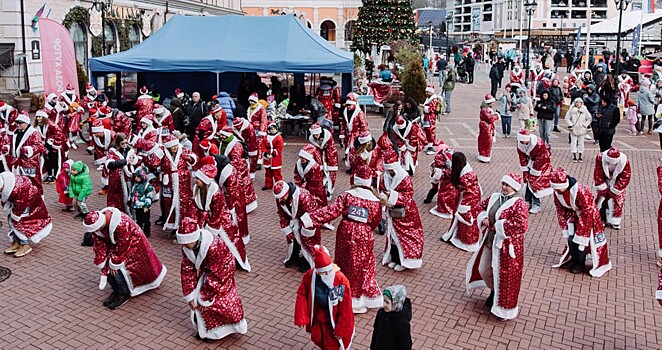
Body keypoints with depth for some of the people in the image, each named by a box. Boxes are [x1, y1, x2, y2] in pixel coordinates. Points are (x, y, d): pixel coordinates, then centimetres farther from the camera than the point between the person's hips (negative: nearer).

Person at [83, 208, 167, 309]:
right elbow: (99, 245, -9)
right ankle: (116, 290, 14)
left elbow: (122, 247, -29)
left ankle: (124, 294, 4)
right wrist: (102, 266, -10)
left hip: (132, 243, -7)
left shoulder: (121, 224, -40)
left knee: (117, 270, -16)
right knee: (106, 266, -6)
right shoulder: (96, 224, -18)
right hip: (114, 243, 7)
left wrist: (114, 264, -20)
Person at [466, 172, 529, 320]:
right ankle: (494, 291, 48)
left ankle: (504, 308, 24)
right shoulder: (494, 197, 3)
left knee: (505, 276, 5)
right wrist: (483, 218, -3)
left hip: (507, 245, -7)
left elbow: (521, 226, -30)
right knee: (483, 270, 18)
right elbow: (482, 206, 19)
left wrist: (498, 226, -23)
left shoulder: (519, 204, -18)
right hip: (490, 241, 7)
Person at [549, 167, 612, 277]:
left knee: (581, 240, -6)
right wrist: (564, 229, -3)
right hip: (573, 216, 6)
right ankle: (574, 259, 25)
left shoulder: (581, 191, -35)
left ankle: (580, 263, 13)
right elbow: (560, 210, -2)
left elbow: (588, 213, -29)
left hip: (587, 216, -6)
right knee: (571, 239, 4)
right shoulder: (557, 192, -16)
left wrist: (581, 234, -24)